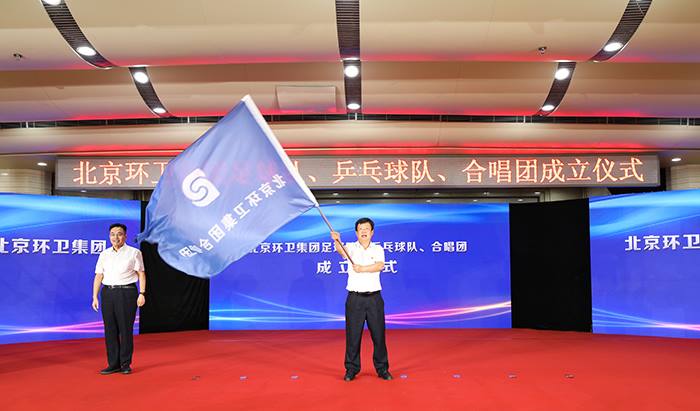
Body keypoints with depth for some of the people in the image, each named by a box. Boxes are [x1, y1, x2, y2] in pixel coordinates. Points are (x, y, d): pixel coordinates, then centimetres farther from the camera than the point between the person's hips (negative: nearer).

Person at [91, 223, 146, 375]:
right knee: (110, 329, 4)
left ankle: (125, 364, 9)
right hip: (108, 292, 4)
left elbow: (141, 274, -1)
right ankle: (113, 364, 13)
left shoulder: (134, 252, 1)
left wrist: (142, 293, -9)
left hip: (127, 292, -3)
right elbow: (98, 276, 10)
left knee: (126, 329, -1)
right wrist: (95, 297, 3)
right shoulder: (104, 254, 11)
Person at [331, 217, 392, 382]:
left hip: (374, 298, 1)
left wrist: (362, 268, -23)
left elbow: (380, 265, -12)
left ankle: (382, 368, 21)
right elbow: (342, 251, -21)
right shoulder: (351, 247, 3)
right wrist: (337, 241, -42)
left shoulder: (378, 249, 7)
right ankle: (351, 369, 17)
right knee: (353, 334, 4)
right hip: (355, 298, -1)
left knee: (379, 334, 6)